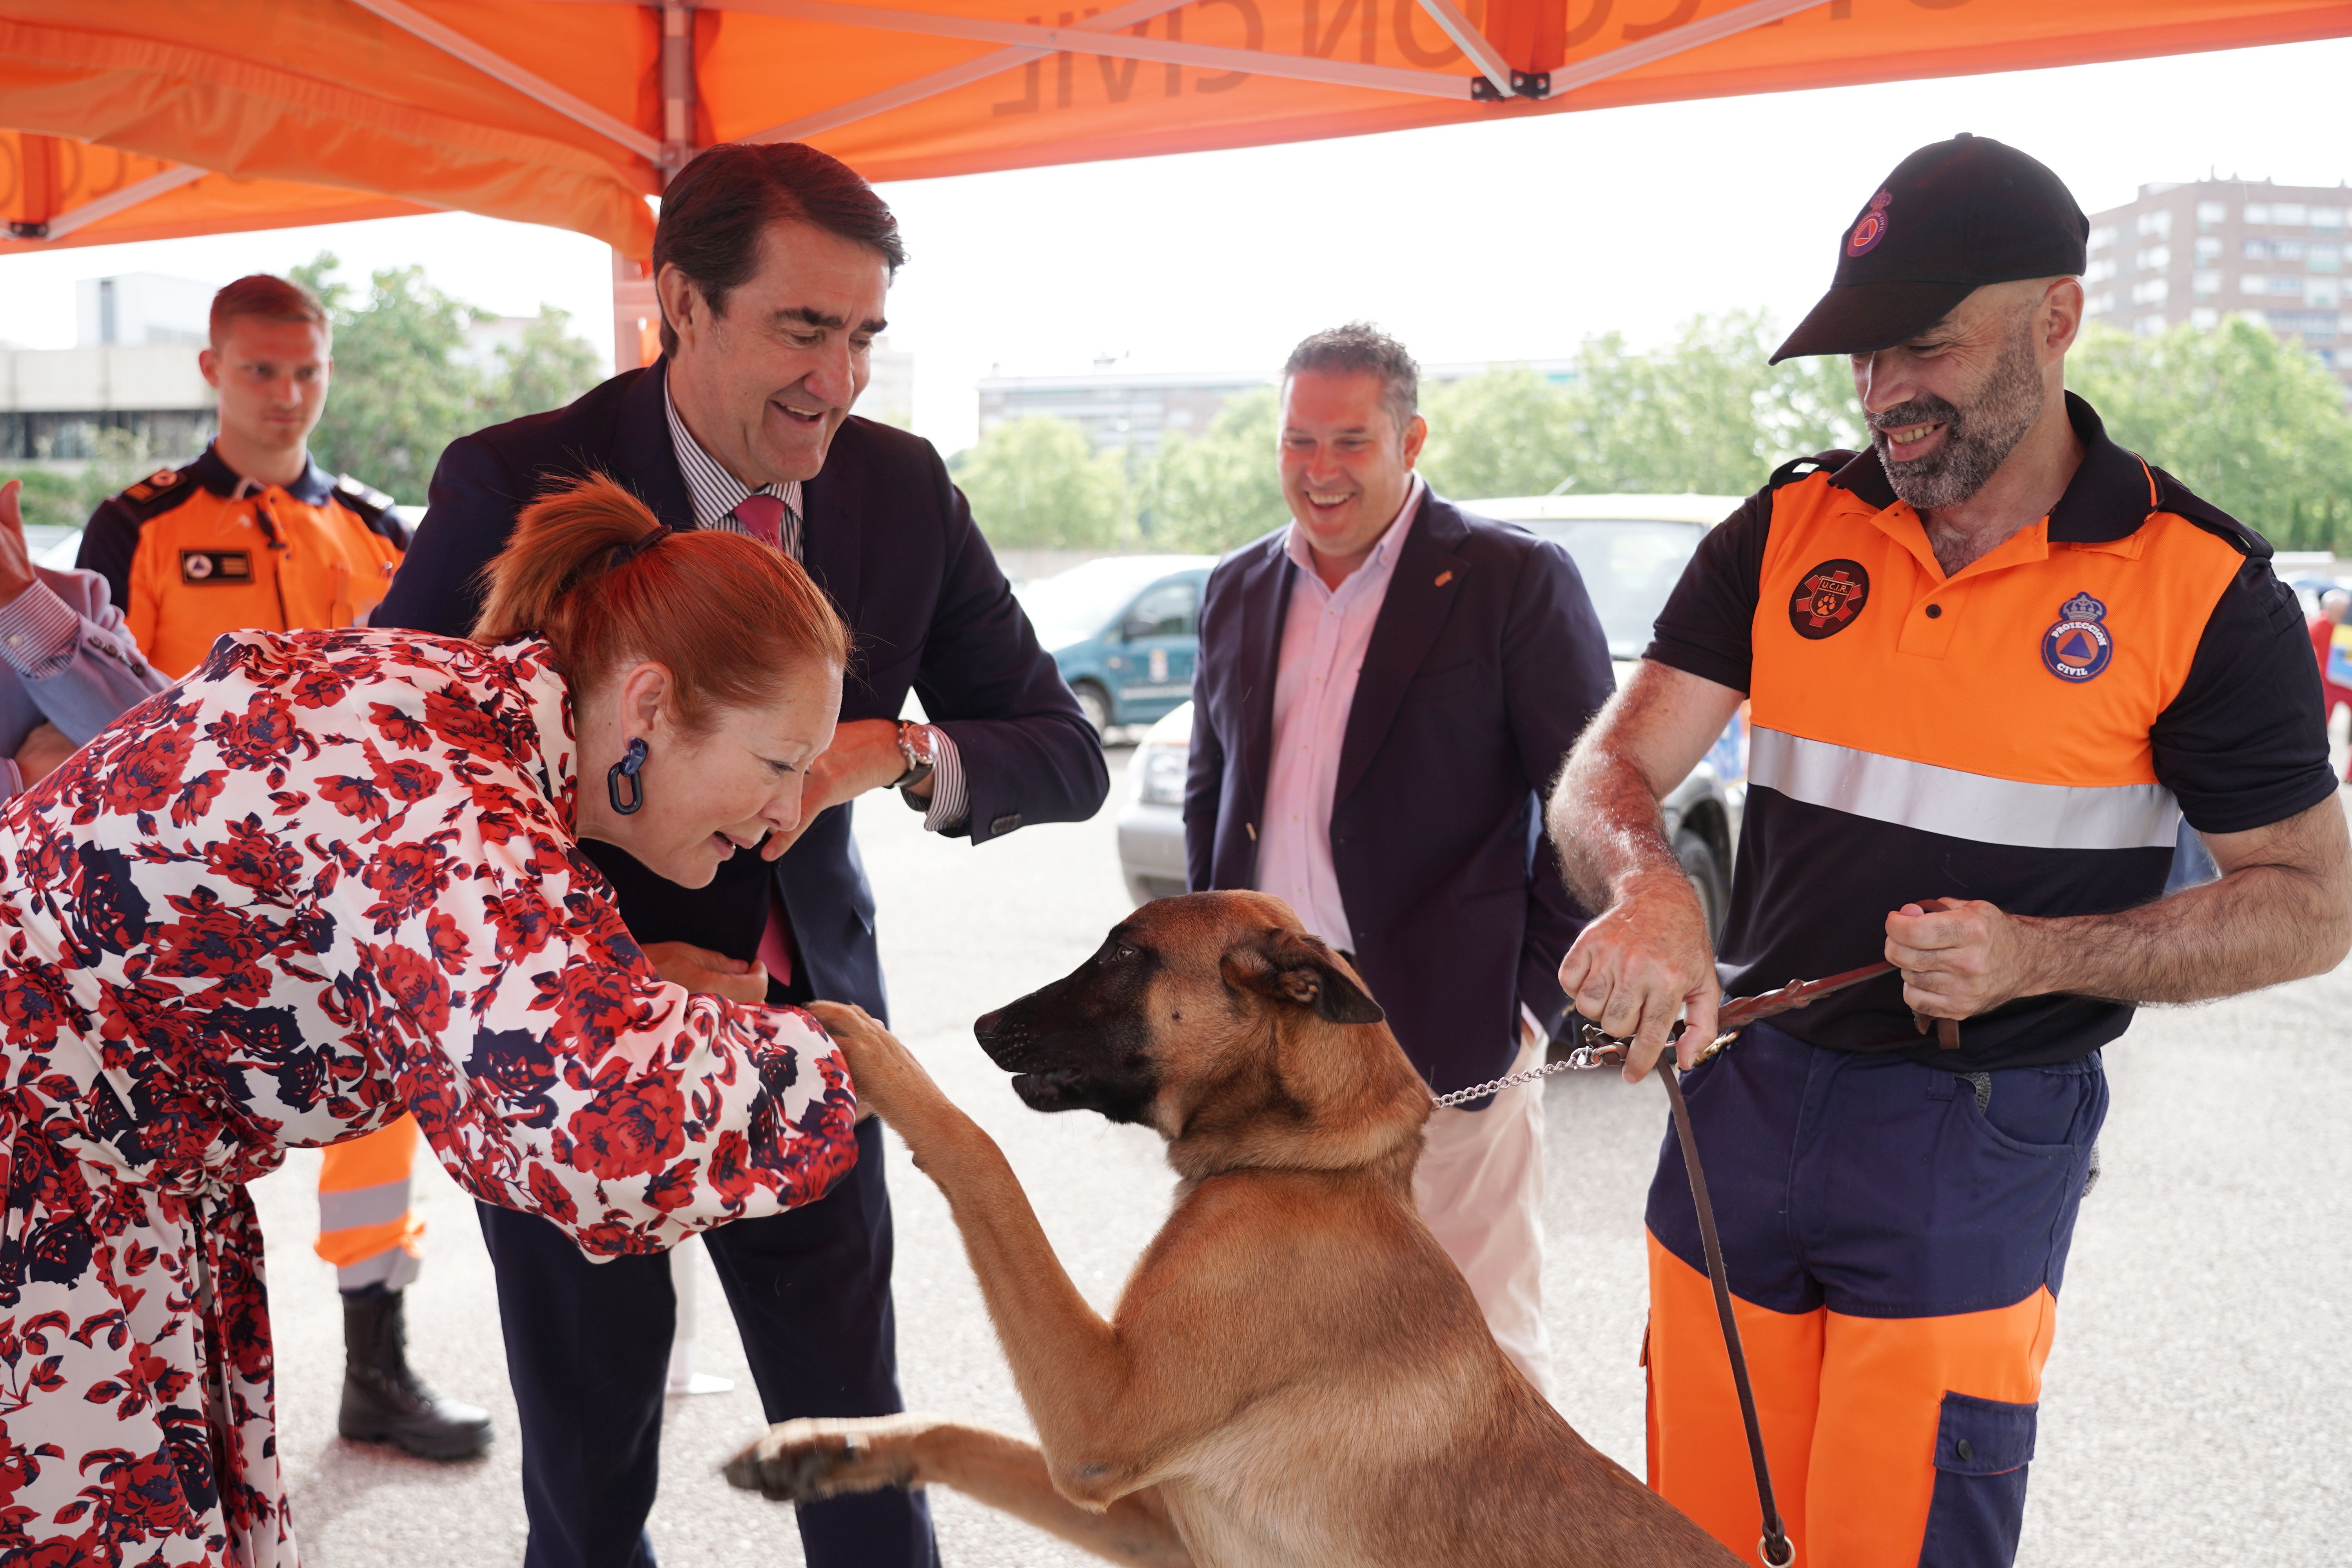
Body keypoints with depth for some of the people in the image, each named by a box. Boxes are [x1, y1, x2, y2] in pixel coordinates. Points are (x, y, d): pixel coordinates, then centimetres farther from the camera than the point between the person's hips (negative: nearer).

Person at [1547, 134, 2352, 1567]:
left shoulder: (2200, 587, -8)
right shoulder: (1791, 530, 2)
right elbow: (1611, 772, -2)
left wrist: (2038, 956, -19)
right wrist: (1647, 885, -26)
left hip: (1978, 1141, -3)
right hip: (1741, 1095, 4)